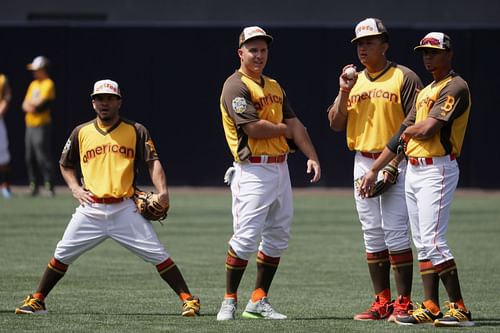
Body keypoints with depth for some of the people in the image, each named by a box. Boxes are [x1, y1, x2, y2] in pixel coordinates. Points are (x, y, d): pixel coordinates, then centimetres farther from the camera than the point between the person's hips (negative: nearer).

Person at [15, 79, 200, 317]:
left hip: (125, 210, -2)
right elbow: (65, 165, 22)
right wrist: (75, 188, 4)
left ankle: (188, 299, -4)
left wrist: (162, 190, -20)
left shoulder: (136, 131, 3)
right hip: (91, 210, 2)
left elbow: (152, 161, -4)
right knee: (62, 255, 2)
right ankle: (36, 301, 15)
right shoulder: (81, 133, 9)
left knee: (158, 255, -9)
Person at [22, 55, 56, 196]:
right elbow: (25, 105, 14)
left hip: (41, 125, -8)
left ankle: (49, 186, -10)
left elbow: (41, 103, -15)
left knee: (43, 157, -12)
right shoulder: (33, 84, 19)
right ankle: (33, 186, 12)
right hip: (30, 125, 8)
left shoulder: (48, 84, -6)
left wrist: (29, 103, 3)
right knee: (29, 157, 7)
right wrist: (29, 106, -8)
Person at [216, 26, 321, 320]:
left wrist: (313, 157, 4)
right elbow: (253, 128, -19)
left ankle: (259, 301, 15)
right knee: (247, 238, -12)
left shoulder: (274, 87, 18)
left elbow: (294, 122, 15)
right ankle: (229, 301, -1)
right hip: (254, 171, -8)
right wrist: (284, 130, -2)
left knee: (278, 237, 9)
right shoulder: (236, 86, -9)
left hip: (280, 168, 9)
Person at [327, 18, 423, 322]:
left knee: (396, 233, -11)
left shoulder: (404, 78, -4)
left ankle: (404, 303, -9)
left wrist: (395, 161, -16)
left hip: (396, 164, -6)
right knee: (372, 236, 7)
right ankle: (382, 302, 11)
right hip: (363, 165, 6)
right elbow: (336, 124, 11)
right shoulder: (354, 81, 15)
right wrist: (344, 92, -2)